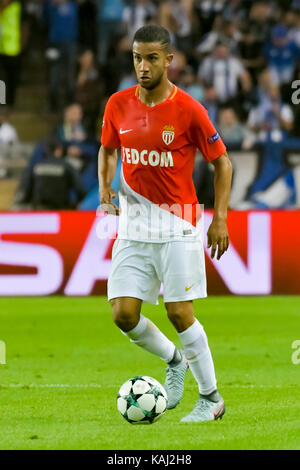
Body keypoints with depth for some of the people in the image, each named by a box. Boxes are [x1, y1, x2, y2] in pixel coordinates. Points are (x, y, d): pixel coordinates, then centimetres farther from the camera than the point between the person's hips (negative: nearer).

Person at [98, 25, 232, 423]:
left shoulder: (188, 110, -11)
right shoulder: (119, 105, 1)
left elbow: (222, 161, -1)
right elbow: (108, 149, 20)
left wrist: (220, 218, -7)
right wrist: (105, 190, 4)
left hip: (177, 225, -4)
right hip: (133, 225, 4)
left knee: (179, 312, -8)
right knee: (124, 315, -4)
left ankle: (211, 398, 9)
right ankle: (175, 361, 25)